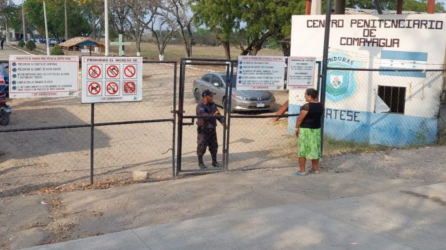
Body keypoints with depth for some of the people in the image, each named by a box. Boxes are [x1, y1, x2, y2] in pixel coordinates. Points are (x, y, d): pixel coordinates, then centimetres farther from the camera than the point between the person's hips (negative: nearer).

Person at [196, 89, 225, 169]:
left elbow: (218, 114, 7)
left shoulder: (212, 104, 8)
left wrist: (223, 122, -8)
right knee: (202, 146, 0)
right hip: (203, 130, -7)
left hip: (212, 129, 7)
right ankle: (200, 162, 15)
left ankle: (214, 161, 28)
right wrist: (213, 115, -40)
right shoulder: (200, 106, -16)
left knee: (214, 146, 14)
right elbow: (203, 116, -29)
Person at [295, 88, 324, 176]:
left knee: (302, 150, 2)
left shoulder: (307, 106, -19)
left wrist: (297, 128, -3)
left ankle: (302, 170, 4)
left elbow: (300, 118, -15)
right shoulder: (320, 106, 3)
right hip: (316, 129, 7)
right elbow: (319, 117, 11)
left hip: (305, 130, -7)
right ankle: (315, 169, 22)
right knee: (315, 149, 14)